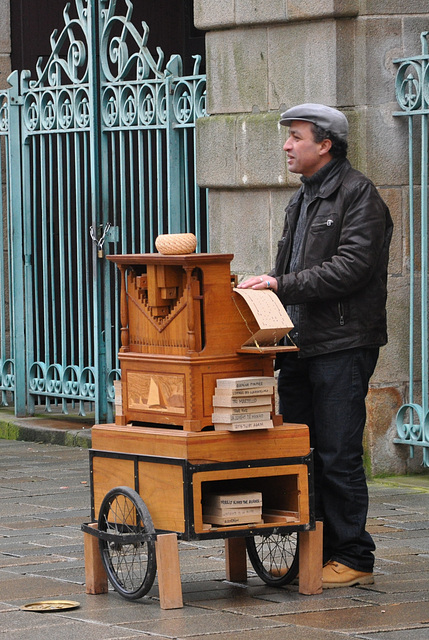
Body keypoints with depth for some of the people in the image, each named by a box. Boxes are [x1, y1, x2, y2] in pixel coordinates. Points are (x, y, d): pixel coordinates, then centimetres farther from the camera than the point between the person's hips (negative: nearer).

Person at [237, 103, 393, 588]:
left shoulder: (358, 194, -7)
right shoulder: (301, 202, 22)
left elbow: (351, 267, -17)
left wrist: (282, 285, -18)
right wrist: (264, 287, 6)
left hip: (342, 346, -9)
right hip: (300, 347, 9)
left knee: (338, 456, -7)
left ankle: (353, 558, 0)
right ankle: (314, 553, 15)